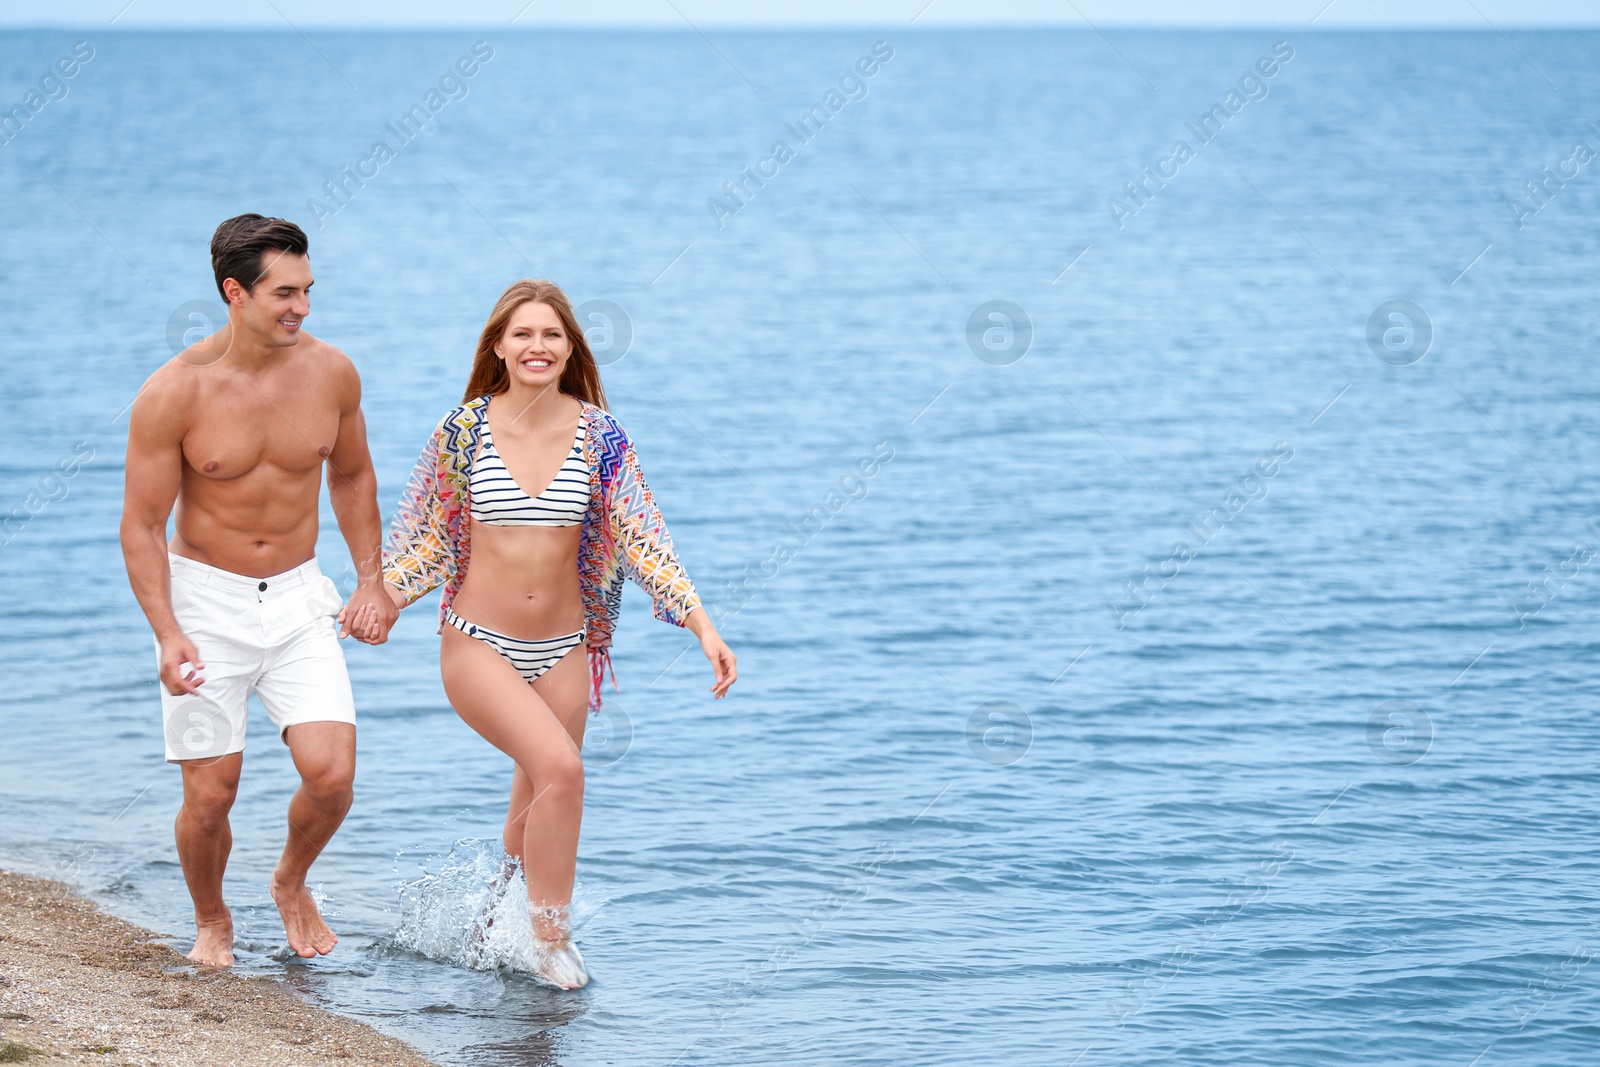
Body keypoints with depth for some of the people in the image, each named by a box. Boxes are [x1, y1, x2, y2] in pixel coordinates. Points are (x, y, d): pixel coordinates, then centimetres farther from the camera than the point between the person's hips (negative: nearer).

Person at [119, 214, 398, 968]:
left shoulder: (330, 373, -5)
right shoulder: (172, 393, -15)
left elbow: (351, 476, 14)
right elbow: (142, 524, -10)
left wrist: (373, 581, 7)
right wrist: (167, 635, -21)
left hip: (297, 598, 2)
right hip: (206, 600, -2)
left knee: (331, 773, -12)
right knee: (210, 795, 0)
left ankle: (291, 884, 20)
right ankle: (212, 921, 30)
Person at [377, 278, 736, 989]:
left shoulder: (599, 436, -3)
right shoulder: (463, 431, -6)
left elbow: (642, 538, -4)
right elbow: (426, 539, 3)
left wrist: (703, 627, -12)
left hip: (562, 651, 3)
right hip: (478, 646, -3)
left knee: (536, 809, 10)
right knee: (561, 769, -22)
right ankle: (552, 940, -8)